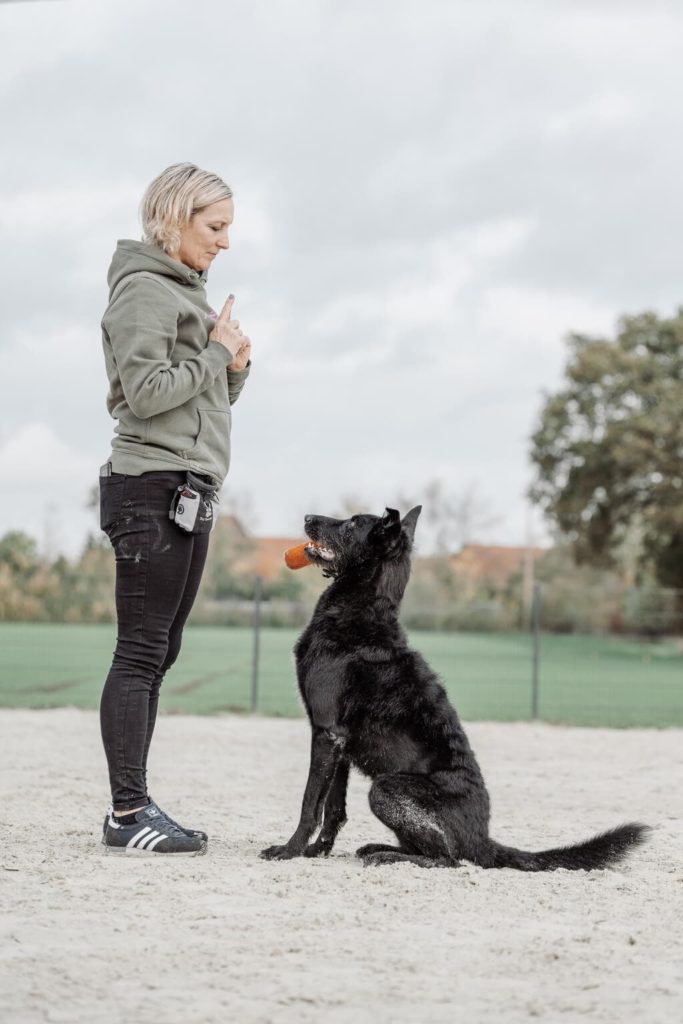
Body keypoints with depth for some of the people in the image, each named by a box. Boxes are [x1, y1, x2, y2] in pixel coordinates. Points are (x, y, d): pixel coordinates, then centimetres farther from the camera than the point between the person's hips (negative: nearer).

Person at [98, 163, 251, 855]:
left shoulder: (185, 291, 21)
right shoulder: (144, 289, -7)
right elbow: (147, 390, -19)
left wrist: (234, 368, 6)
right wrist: (215, 352, -9)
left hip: (187, 492, 10)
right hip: (153, 488, -10)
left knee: (156, 653, 8)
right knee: (141, 652, -9)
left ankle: (132, 808, 12)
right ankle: (128, 816, -8)